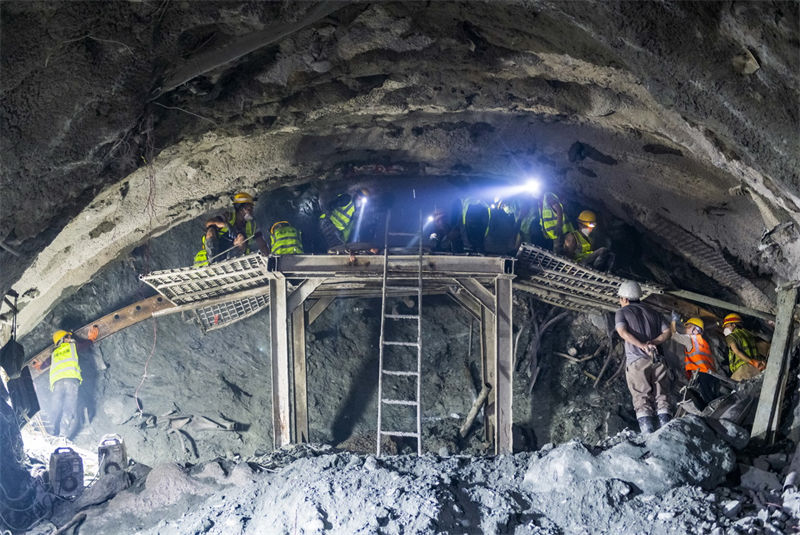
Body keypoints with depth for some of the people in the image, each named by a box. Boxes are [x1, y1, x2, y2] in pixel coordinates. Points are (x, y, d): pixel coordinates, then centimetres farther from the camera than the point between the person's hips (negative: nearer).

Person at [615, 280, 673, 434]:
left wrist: (642, 346, -18)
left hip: (636, 360, -3)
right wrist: (653, 342, -5)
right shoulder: (651, 312, 21)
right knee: (662, 397, 3)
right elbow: (667, 332, 8)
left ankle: (649, 435, -15)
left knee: (642, 400, -5)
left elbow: (622, 332, -11)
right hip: (656, 360, 3)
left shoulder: (622, 312, 8)